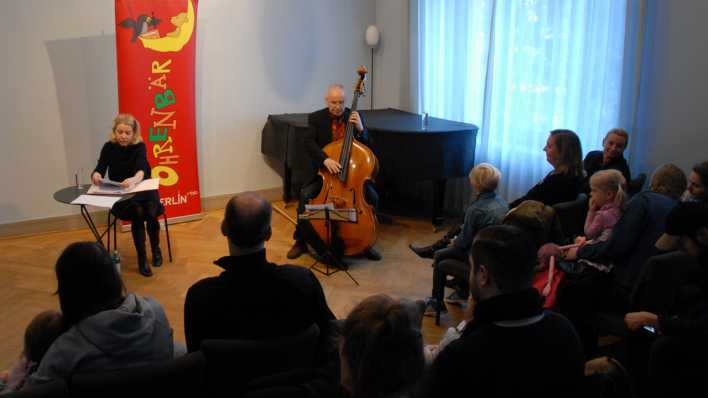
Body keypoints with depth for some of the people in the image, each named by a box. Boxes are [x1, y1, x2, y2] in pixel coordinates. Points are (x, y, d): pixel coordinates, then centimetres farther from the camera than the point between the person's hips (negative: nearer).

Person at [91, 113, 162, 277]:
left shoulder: (139, 146, -12)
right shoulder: (109, 147, -7)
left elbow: (142, 169, -31)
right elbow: (100, 169, -17)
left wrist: (134, 179, -54)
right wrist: (96, 175, -42)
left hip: (142, 189, 0)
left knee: (151, 212, -28)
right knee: (137, 211, -30)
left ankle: (156, 248, 2)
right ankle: (141, 257, -17)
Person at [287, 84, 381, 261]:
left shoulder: (355, 117, 3)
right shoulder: (316, 118, -1)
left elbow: (366, 147, 3)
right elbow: (309, 143, -16)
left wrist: (360, 129, -17)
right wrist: (325, 159, -34)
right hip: (325, 171, -1)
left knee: (372, 197, -22)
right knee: (305, 195, -27)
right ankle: (301, 241, -6)